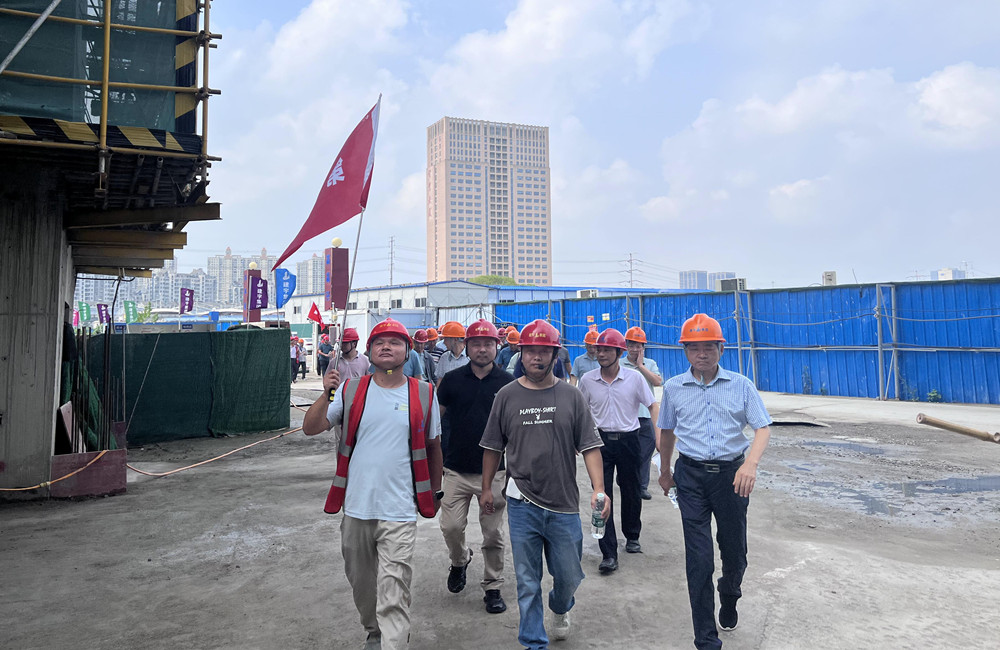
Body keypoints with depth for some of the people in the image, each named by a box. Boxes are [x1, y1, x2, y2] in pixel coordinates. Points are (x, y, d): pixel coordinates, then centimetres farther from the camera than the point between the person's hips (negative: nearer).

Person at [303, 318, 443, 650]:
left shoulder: (424, 394, -1)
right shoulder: (350, 390, 2)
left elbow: (433, 446, 10)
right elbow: (310, 428, -3)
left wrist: (436, 491, 15)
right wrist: (326, 395, -18)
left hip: (399, 513, -3)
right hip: (356, 507, 3)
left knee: (393, 595, -5)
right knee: (361, 582, 20)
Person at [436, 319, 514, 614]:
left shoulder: (508, 382, -2)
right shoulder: (452, 379, -1)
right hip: (457, 469, 1)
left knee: (493, 535, 7)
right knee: (451, 527, 1)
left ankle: (493, 587, 25)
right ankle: (460, 561, 33)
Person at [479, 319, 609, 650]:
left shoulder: (571, 396, 0)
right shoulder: (507, 395, 1)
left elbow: (589, 446, -2)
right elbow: (493, 447, 9)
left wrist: (599, 489, -13)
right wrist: (486, 488, 10)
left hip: (564, 503, 1)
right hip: (522, 504, 0)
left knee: (569, 577, 13)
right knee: (528, 582, 8)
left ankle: (559, 608, 47)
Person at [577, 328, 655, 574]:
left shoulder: (634, 378, -7)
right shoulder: (587, 379, -2)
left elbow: (652, 406, 0)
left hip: (628, 440, 0)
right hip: (601, 440, 0)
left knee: (631, 491, 14)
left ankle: (632, 536, 38)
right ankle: (609, 554, 0)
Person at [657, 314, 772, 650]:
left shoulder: (741, 385, -2)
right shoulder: (673, 388, 1)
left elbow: (763, 428, -6)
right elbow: (667, 432, 14)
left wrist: (751, 463, -24)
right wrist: (665, 470, 23)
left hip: (731, 473, 0)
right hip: (691, 475, 0)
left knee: (734, 548, 13)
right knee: (698, 558, 0)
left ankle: (729, 598, 48)